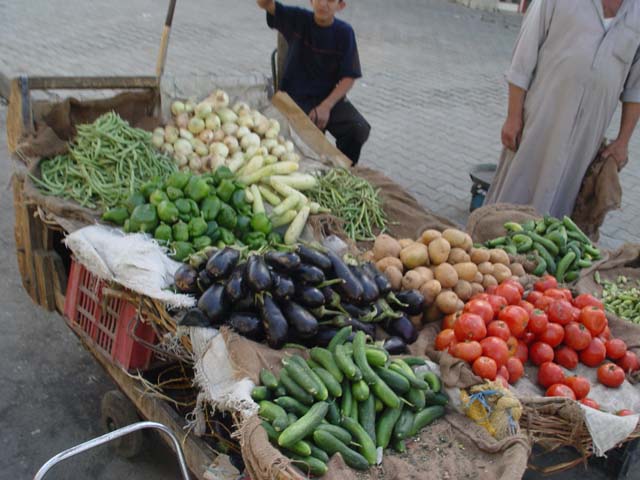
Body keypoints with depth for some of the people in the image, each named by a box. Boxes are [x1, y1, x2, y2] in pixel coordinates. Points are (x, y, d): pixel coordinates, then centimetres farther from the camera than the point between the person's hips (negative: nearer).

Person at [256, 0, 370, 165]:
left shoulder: (344, 32, -3)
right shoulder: (298, 19, -2)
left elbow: (348, 77, -5)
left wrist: (326, 106, -19)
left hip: (329, 96, 2)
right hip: (295, 96, -1)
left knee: (359, 129, -21)